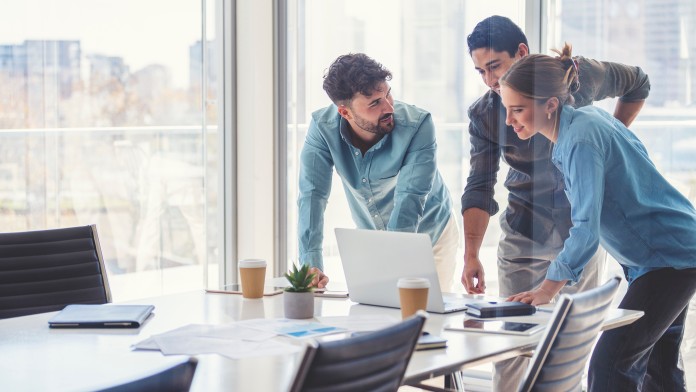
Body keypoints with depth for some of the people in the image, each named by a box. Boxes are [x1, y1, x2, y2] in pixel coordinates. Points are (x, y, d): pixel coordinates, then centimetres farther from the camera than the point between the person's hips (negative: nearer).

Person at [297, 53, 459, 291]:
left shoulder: (417, 125, -28)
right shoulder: (323, 127, -21)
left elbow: (410, 199, -33)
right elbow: (313, 194, -24)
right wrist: (310, 264, -36)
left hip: (429, 236, -2)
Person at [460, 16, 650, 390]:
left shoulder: (578, 75, -10)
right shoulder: (483, 115, -9)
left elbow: (637, 85, 9)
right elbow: (479, 188, -13)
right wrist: (471, 256, -24)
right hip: (523, 232, 0)